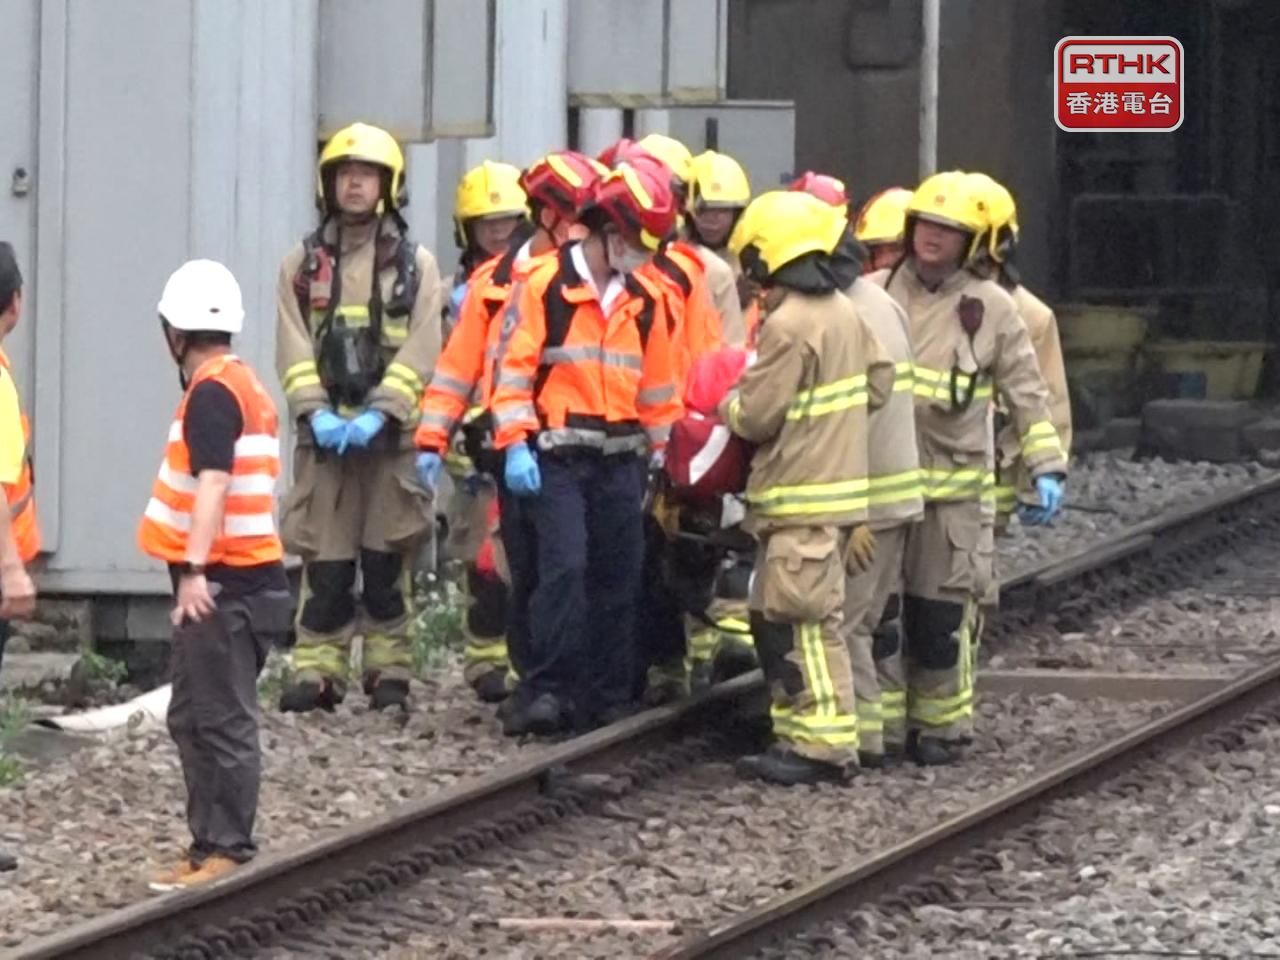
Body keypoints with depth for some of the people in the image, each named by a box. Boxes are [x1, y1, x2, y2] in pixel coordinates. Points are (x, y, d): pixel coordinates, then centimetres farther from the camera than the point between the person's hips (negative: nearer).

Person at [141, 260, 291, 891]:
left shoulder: (210, 393, -13)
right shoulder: (246, 387, 18)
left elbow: (213, 482, -25)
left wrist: (196, 569, -32)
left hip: (222, 584, -10)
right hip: (250, 574, 10)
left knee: (220, 721, -8)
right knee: (193, 717, 16)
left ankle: (227, 850, -7)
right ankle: (210, 844, 20)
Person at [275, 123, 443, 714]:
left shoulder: (415, 265, 7)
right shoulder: (303, 265, 12)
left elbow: (420, 351, -3)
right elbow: (293, 351, 4)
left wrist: (378, 413, -14)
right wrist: (316, 413, -12)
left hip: (390, 434, -1)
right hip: (324, 435, 1)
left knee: (387, 560, 1)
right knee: (324, 562, -2)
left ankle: (390, 671, 7)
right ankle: (316, 672, -1)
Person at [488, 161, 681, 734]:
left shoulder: (646, 301, 13)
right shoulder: (544, 287, -5)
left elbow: (658, 386, 20)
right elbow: (513, 368, -7)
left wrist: (666, 453, 17)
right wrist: (515, 444, -14)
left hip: (620, 460, 5)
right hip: (557, 456, -5)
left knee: (619, 578, 5)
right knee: (564, 568, -16)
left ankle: (608, 696, 12)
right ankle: (545, 688, -14)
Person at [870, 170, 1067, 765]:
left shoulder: (990, 308, 2)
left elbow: (1026, 393, 5)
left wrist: (1047, 466, -2)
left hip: (954, 485, -1)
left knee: (940, 614, -1)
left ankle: (940, 725, 11)